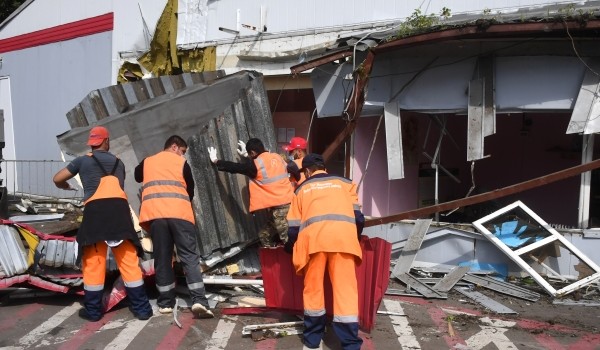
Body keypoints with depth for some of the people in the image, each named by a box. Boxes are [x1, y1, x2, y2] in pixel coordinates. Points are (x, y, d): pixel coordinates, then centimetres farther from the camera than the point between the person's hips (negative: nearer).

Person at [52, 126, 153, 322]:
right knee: (128, 260, 5)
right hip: (119, 207, 2)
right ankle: (141, 308, 7)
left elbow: (57, 179, 22)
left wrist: (65, 186, 45)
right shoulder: (118, 163, 24)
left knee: (93, 261, 7)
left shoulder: (83, 161, 17)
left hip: (95, 209, -2)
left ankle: (93, 310, 14)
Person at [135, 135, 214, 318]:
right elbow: (190, 190, 15)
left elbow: (137, 177, 40)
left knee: (162, 259, 8)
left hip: (155, 213, 3)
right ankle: (199, 301, -15)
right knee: (190, 257, -3)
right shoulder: (181, 162, 11)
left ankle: (166, 303, 9)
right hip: (179, 213, -3)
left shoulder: (147, 162, 20)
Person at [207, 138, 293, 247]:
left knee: (287, 239, -5)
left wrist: (215, 161, 13)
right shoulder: (277, 157, 11)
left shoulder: (256, 164, -10)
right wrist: (246, 156, 42)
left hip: (278, 205, -8)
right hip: (288, 200, 8)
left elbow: (235, 167, 0)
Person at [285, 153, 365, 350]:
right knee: (345, 289, 2)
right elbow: (358, 217, 20)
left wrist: (290, 248, 41)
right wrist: (354, 240, 37)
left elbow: (294, 227, 23)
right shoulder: (344, 183, 28)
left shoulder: (301, 189, 27)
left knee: (313, 288, 13)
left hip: (313, 236, 0)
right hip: (343, 235, 0)